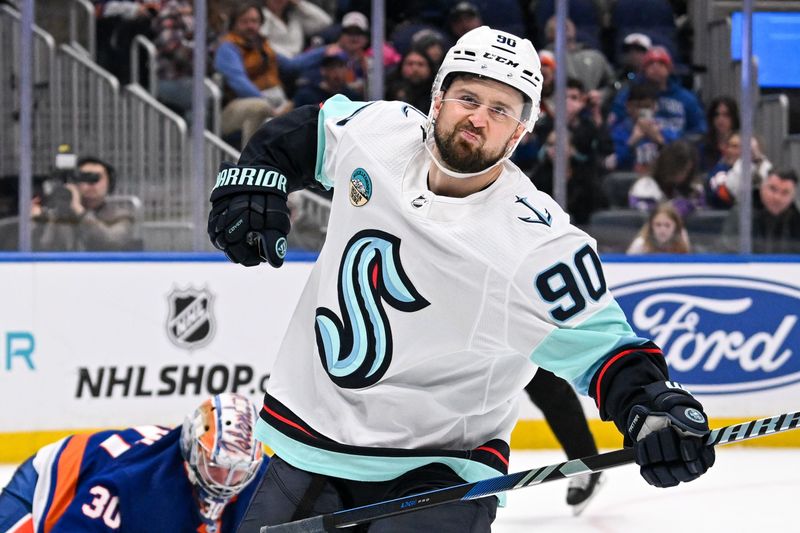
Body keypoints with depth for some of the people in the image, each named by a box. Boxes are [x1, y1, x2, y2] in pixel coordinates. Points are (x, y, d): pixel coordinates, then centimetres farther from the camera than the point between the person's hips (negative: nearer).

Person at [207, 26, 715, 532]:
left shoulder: (538, 246, -21)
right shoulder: (377, 130, -6)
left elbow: (600, 346, -15)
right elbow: (306, 131, 15)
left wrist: (649, 404, -32)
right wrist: (254, 182, 3)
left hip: (440, 465, -5)